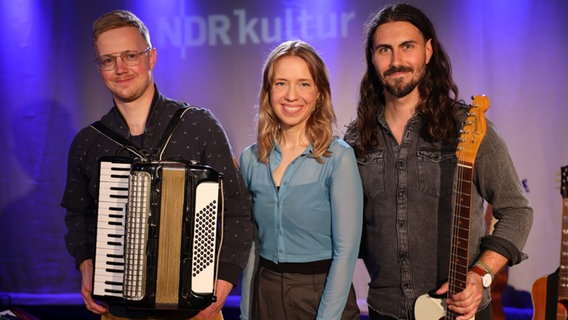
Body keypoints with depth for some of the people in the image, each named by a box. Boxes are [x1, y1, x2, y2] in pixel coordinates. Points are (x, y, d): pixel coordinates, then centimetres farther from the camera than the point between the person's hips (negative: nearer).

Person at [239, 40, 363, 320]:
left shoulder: (338, 156, -12)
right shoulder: (250, 159, 0)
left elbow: (346, 250, -14)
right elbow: (249, 245, 7)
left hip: (321, 294, -4)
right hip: (265, 294, 4)